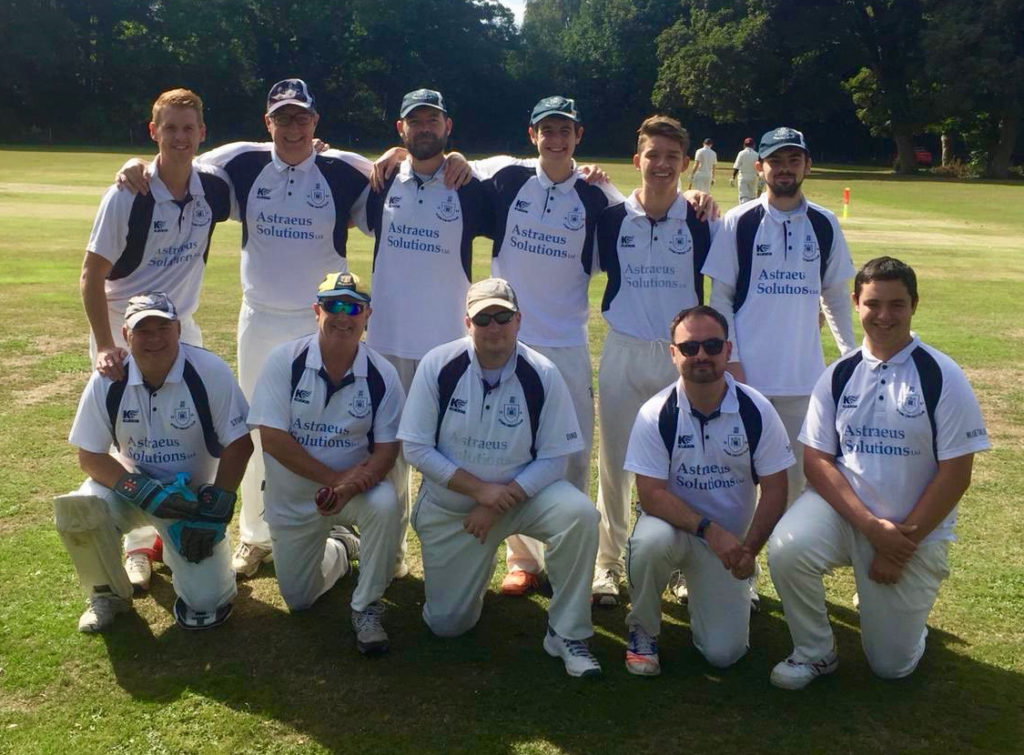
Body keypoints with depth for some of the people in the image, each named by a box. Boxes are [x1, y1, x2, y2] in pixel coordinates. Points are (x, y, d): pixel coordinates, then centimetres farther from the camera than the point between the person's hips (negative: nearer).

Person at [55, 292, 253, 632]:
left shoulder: (210, 371, -18)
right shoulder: (107, 381, -11)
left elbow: (238, 444, -13)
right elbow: (89, 455, -6)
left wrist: (213, 512, -16)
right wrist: (145, 492, -22)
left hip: (193, 493, -2)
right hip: (132, 483, 2)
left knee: (203, 607, -14)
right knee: (74, 510, -30)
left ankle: (175, 548, 22)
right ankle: (108, 595, 0)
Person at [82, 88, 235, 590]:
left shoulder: (215, 187, -7)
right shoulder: (127, 196, -18)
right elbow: (91, 275, -14)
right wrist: (105, 347, -22)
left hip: (181, 330, 4)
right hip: (124, 332, -4)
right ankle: (138, 545, 15)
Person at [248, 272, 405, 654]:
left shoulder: (382, 375, -12)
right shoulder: (285, 360, -15)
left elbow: (387, 448, -12)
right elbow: (272, 437, -19)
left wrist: (350, 487, -32)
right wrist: (335, 477, -27)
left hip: (356, 483, -1)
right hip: (292, 494, 1)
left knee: (386, 505, -35)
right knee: (298, 599, 9)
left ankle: (367, 608, -13)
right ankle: (338, 546, 42)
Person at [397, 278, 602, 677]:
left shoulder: (543, 375, -15)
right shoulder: (438, 366, -15)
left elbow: (553, 459, -12)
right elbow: (416, 448, -13)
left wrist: (499, 503, -22)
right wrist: (480, 490, -21)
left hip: (522, 494, 0)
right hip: (449, 505, 1)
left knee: (580, 514, -31)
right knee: (446, 625, 4)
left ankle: (566, 634, -13)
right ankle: (476, 561, 38)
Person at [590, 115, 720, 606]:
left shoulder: (703, 221, -1)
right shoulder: (611, 219, 1)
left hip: (683, 354, 0)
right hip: (623, 352, 1)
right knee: (615, 461, 7)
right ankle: (608, 561, 20)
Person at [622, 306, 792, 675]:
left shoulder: (756, 411, -11)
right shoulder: (656, 414, -16)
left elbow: (774, 490, -5)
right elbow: (650, 493, -19)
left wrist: (748, 550, -14)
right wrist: (709, 530, -29)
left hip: (730, 538, 1)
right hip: (674, 524, -1)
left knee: (724, 653, -10)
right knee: (651, 540, -38)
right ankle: (642, 630, -8)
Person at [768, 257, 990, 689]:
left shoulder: (942, 378, -9)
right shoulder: (838, 376, -2)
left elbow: (955, 474, -10)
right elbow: (816, 460, -6)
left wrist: (904, 544, -14)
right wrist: (872, 527, -19)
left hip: (915, 530, -1)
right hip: (844, 509, 2)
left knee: (892, 665, 1)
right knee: (786, 550, -30)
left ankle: (905, 608, 37)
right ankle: (814, 653, -3)